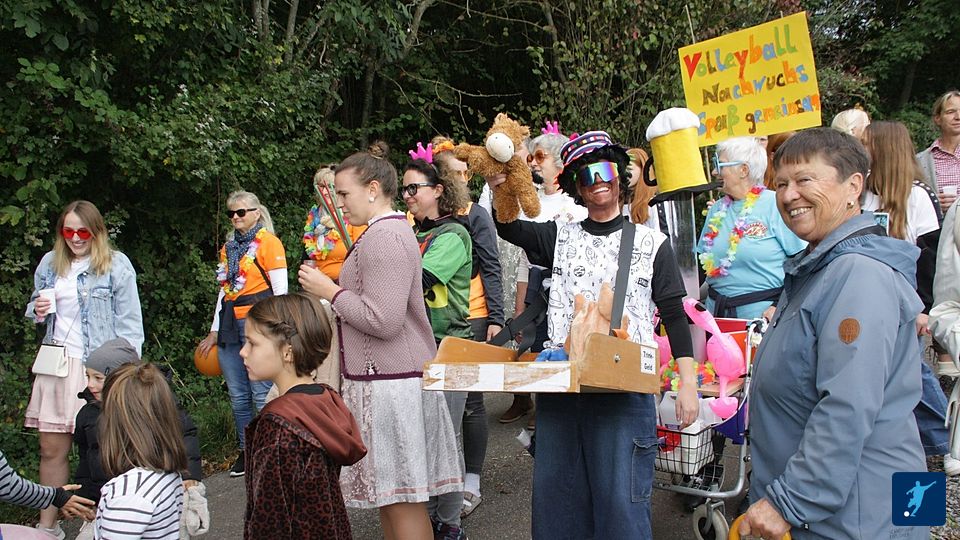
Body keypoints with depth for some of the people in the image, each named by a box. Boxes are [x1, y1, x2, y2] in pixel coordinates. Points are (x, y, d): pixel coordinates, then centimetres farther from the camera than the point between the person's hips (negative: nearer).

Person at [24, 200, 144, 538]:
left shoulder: (117, 266, -5)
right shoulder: (50, 263, 11)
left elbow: (129, 324, -5)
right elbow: (34, 309, 25)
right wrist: (37, 311, 0)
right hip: (57, 363, 5)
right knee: (51, 450, 8)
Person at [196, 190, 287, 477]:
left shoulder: (268, 242, -2)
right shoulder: (229, 246, 19)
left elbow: (280, 290, -6)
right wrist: (215, 330, 20)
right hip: (230, 322, 7)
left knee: (261, 393, -7)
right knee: (237, 395, 9)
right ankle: (246, 451, 20)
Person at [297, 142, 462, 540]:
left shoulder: (383, 237, -16)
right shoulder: (393, 230, 18)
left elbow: (382, 320, -23)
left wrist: (330, 291, -11)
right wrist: (332, 291, 16)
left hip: (389, 383, -11)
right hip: (389, 376, 11)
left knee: (400, 496, -3)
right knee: (386, 492, 14)